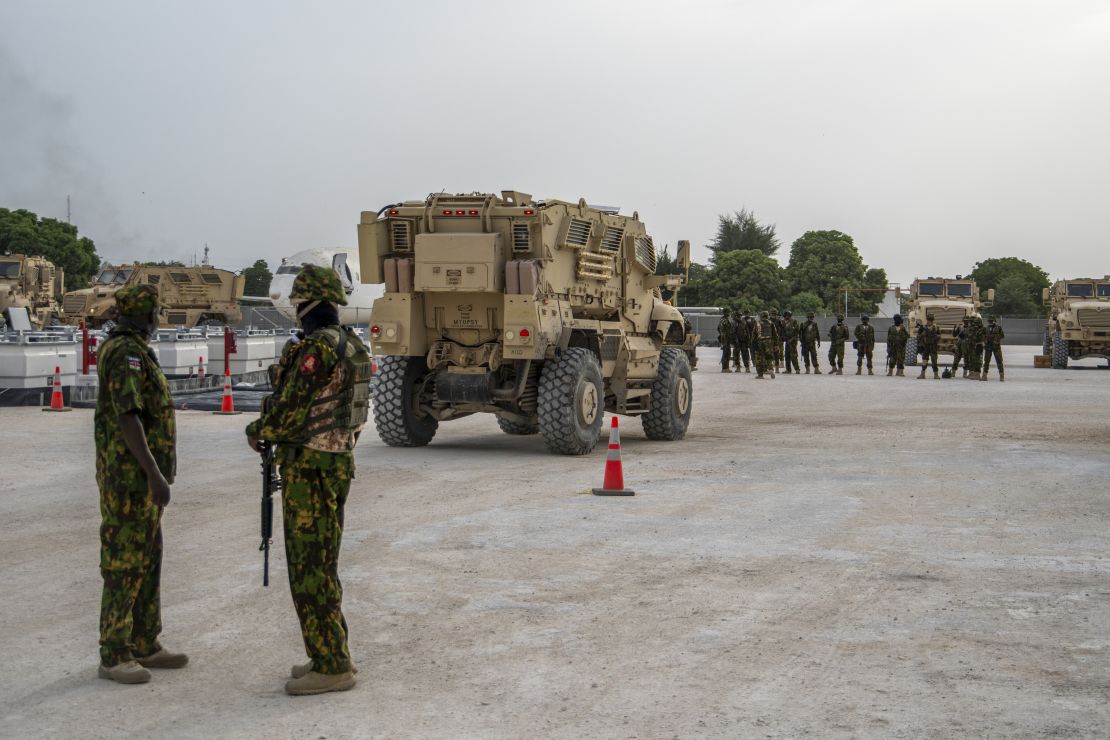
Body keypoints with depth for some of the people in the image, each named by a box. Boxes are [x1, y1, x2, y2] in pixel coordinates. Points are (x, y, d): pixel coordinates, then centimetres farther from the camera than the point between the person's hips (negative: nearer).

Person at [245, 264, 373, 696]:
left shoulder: (317, 348, -18)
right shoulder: (351, 348, 13)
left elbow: (290, 410, -20)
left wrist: (258, 434, 1)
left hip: (309, 469, -10)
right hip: (337, 461, 10)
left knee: (309, 568, -5)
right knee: (320, 564, 16)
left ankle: (331, 667, -1)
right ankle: (332, 655, 21)